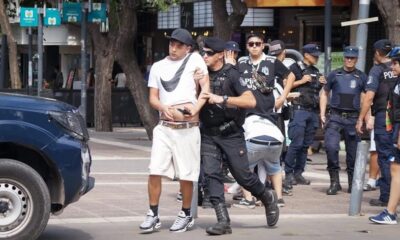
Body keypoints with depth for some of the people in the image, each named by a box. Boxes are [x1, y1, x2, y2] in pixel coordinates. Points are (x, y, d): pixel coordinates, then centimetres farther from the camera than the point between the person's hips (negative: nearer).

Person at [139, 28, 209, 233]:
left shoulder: (194, 60, 2)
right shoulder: (158, 67, 13)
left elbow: (206, 87, -5)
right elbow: (153, 97, 10)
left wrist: (196, 108, -21)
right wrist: (165, 108, -11)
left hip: (188, 129, -3)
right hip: (164, 128, 3)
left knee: (186, 175, 3)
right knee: (155, 172, -5)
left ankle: (186, 215, 19)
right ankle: (153, 216, 3)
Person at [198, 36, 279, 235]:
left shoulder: (231, 74, -9)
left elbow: (251, 101, -19)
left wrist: (222, 99, -26)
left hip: (231, 134, -4)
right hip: (208, 134, 4)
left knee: (242, 174, 1)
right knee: (211, 174, -8)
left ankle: (268, 198, 30)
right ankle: (223, 221, -8)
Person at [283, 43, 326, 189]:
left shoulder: (316, 71, 21)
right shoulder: (295, 68, -1)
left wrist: (322, 83, 10)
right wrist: (301, 81, -14)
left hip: (313, 111, 7)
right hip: (299, 110, -7)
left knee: (306, 144, 7)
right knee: (296, 143, -12)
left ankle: (298, 173, 12)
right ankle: (288, 173, -8)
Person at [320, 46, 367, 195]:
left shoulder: (361, 77, 9)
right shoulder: (334, 75, 9)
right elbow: (325, 94, 16)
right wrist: (322, 114, 7)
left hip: (353, 118, 1)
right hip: (335, 117, -1)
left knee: (353, 152, 4)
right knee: (331, 146, -18)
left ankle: (353, 183, 18)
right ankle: (334, 181, -7)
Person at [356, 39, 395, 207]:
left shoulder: (377, 70, -5)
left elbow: (369, 96, -12)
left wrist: (361, 119, -10)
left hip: (384, 116, -4)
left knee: (385, 157, 0)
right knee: (395, 156, 10)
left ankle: (386, 197, 1)